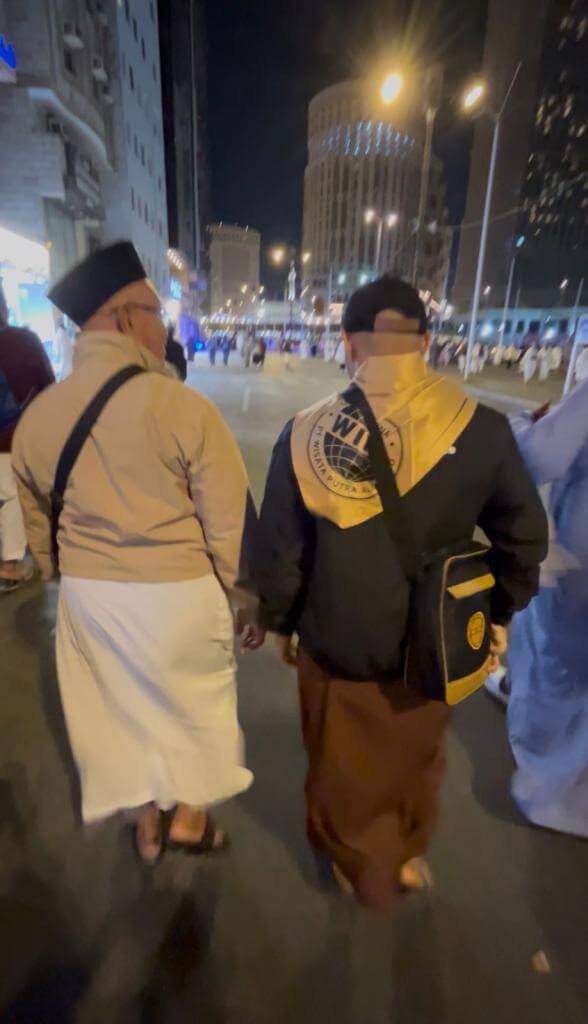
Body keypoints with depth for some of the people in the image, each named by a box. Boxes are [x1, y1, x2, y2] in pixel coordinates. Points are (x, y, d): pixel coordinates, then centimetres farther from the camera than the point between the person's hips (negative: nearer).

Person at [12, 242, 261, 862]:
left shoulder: (36, 416, -1)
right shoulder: (180, 405, -19)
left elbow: (36, 523, 10)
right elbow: (230, 521, -16)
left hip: (87, 595, 5)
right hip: (180, 593, -4)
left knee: (121, 707, 23)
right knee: (198, 704, 21)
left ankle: (146, 826, 45)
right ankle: (190, 818, 42)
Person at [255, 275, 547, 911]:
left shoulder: (306, 434, -19)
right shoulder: (482, 430, -17)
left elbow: (278, 549, -11)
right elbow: (524, 537, -5)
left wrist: (281, 622, 7)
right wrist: (501, 613, 12)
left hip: (336, 640, -1)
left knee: (343, 764, 26)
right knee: (416, 758, 30)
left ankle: (358, 867, 51)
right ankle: (406, 857, 56)